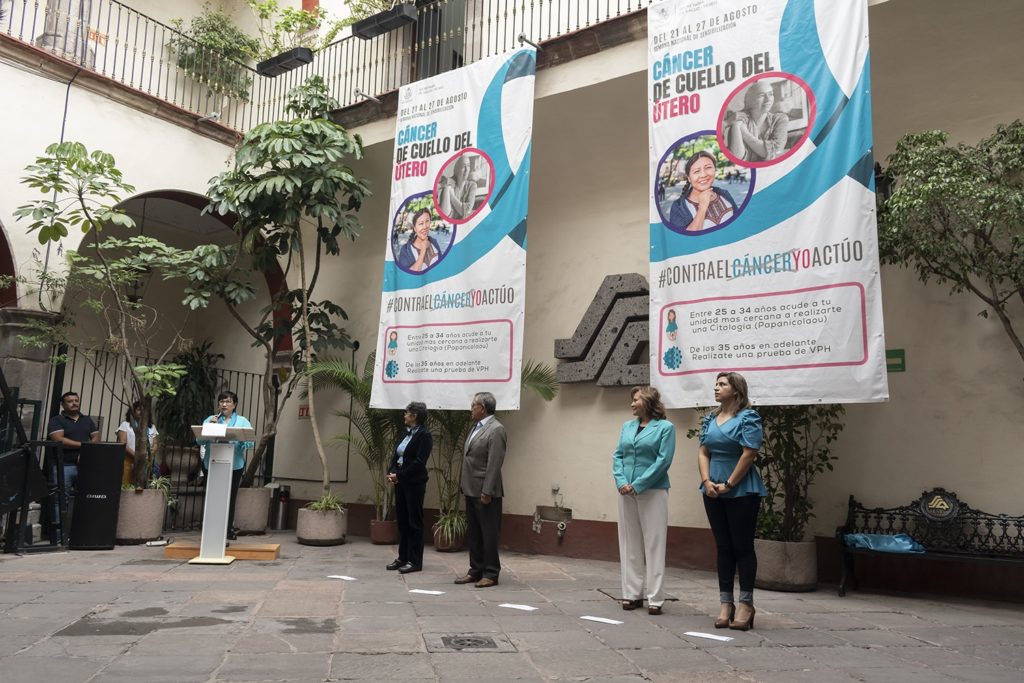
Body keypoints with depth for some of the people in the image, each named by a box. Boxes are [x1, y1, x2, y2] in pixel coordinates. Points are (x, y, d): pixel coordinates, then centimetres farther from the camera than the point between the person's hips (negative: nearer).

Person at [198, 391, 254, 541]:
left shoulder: (242, 421, 7)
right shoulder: (210, 420, 9)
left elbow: (250, 443, -3)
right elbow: (200, 441, 0)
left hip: (234, 466, 0)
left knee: (230, 498, 6)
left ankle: (228, 530, 16)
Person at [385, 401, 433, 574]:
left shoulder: (425, 435, -12)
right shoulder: (407, 433, 13)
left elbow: (419, 462, -19)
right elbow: (397, 455, 12)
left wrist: (399, 475, -18)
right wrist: (391, 472, -5)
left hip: (414, 483, -8)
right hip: (400, 481, 8)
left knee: (414, 521, 0)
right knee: (402, 520, 12)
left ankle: (415, 561, 7)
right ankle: (403, 557, 22)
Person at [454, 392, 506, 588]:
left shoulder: (496, 429, -14)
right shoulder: (477, 427, 14)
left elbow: (495, 464, -20)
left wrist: (487, 491, -22)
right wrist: (466, 488, 15)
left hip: (485, 492, -9)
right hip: (472, 491, 9)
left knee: (489, 533, -1)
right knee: (473, 533, 14)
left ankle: (491, 574, 7)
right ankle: (476, 571, 23)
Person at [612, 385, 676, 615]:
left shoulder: (665, 427, -2)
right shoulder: (627, 427, 13)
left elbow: (663, 460, -11)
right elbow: (617, 456, 9)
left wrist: (638, 484, -16)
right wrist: (621, 482, -8)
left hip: (653, 491, -5)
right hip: (626, 492, 5)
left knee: (653, 544, -1)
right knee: (629, 544, 9)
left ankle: (655, 598, 5)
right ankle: (632, 593, 19)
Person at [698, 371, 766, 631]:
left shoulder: (748, 418, -8)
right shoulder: (710, 419, 12)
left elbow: (748, 455, -14)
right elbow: (703, 452, 9)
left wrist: (728, 485, -14)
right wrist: (706, 481, -5)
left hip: (741, 491, -6)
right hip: (713, 491, 6)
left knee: (742, 547, 1)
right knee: (723, 548, 10)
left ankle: (746, 604, 11)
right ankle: (726, 604, 16)